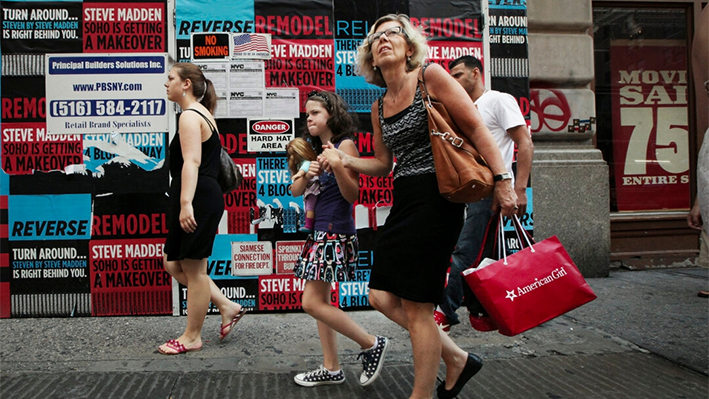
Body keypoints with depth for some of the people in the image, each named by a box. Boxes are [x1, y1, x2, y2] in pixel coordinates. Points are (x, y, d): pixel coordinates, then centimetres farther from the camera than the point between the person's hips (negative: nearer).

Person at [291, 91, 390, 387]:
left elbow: (352, 195, -13)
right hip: (318, 230, 9)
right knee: (320, 301, 10)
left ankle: (371, 344, 3)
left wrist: (337, 165, -27)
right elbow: (295, 191, 10)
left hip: (336, 231, -9)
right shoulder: (316, 149, 15)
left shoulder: (345, 144, -7)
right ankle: (331, 369, 20)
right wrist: (308, 174, -9)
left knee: (312, 303, -9)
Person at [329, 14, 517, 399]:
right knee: (381, 296, 6)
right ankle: (456, 358, 23)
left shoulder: (430, 76, -5)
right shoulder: (379, 106, 15)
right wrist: (347, 159, 4)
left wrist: (502, 180, -15)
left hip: (434, 199, -8)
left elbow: (476, 127, -8)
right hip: (403, 202, 8)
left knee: (416, 305, -4)